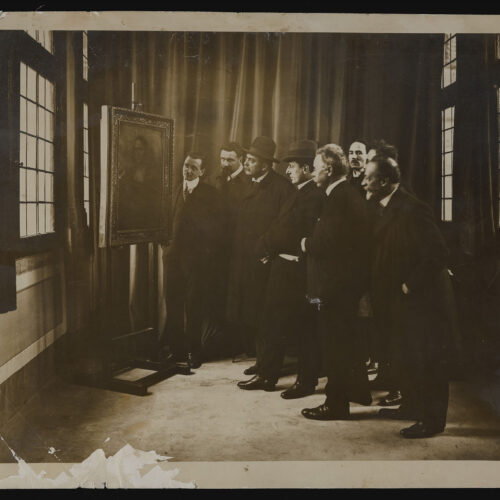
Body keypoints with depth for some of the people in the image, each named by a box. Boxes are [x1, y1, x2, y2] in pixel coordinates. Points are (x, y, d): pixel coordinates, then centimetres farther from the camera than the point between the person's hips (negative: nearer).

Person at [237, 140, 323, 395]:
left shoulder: (314, 195, -16)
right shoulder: (300, 192, 15)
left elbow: (291, 233, -20)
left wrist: (265, 247, -7)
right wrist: (268, 247, 1)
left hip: (298, 270, -10)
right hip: (283, 266, 10)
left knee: (303, 328, 3)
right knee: (272, 325, 15)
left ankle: (306, 381, 18)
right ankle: (266, 375, 26)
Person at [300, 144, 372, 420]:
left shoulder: (340, 197, -19)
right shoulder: (350, 194, 13)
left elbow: (328, 240, -25)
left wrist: (306, 244, -8)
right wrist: (312, 243, 4)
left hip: (336, 282, -11)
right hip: (348, 280, 11)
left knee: (334, 343, 0)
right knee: (344, 338, 21)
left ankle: (335, 403, 12)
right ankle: (358, 390, 35)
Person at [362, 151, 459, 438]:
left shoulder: (411, 210, -21)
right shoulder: (389, 209, 9)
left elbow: (437, 255, -25)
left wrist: (410, 285, -20)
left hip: (421, 299, -9)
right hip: (400, 299, 10)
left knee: (426, 363, 3)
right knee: (404, 358, 20)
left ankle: (432, 420, 17)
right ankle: (413, 407, 36)